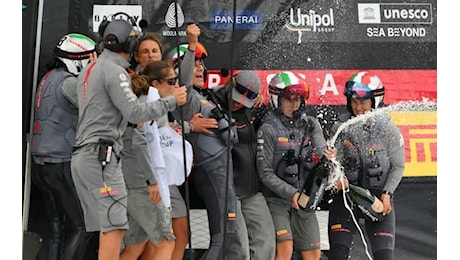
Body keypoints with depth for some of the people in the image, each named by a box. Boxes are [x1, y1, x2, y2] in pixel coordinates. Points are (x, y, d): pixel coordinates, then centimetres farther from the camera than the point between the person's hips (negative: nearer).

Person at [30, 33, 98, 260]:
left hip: (42, 164, 10)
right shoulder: (67, 82, -14)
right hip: (61, 164, -10)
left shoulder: (49, 78, 17)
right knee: (81, 225, -4)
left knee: (57, 226, 13)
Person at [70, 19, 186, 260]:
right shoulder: (114, 71, -9)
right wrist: (171, 101, -6)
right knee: (115, 226, -13)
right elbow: (134, 112, -15)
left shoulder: (88, 70, 19)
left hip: (83, 156, 10)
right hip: (101, 155, -10)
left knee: (107, 226, 9)